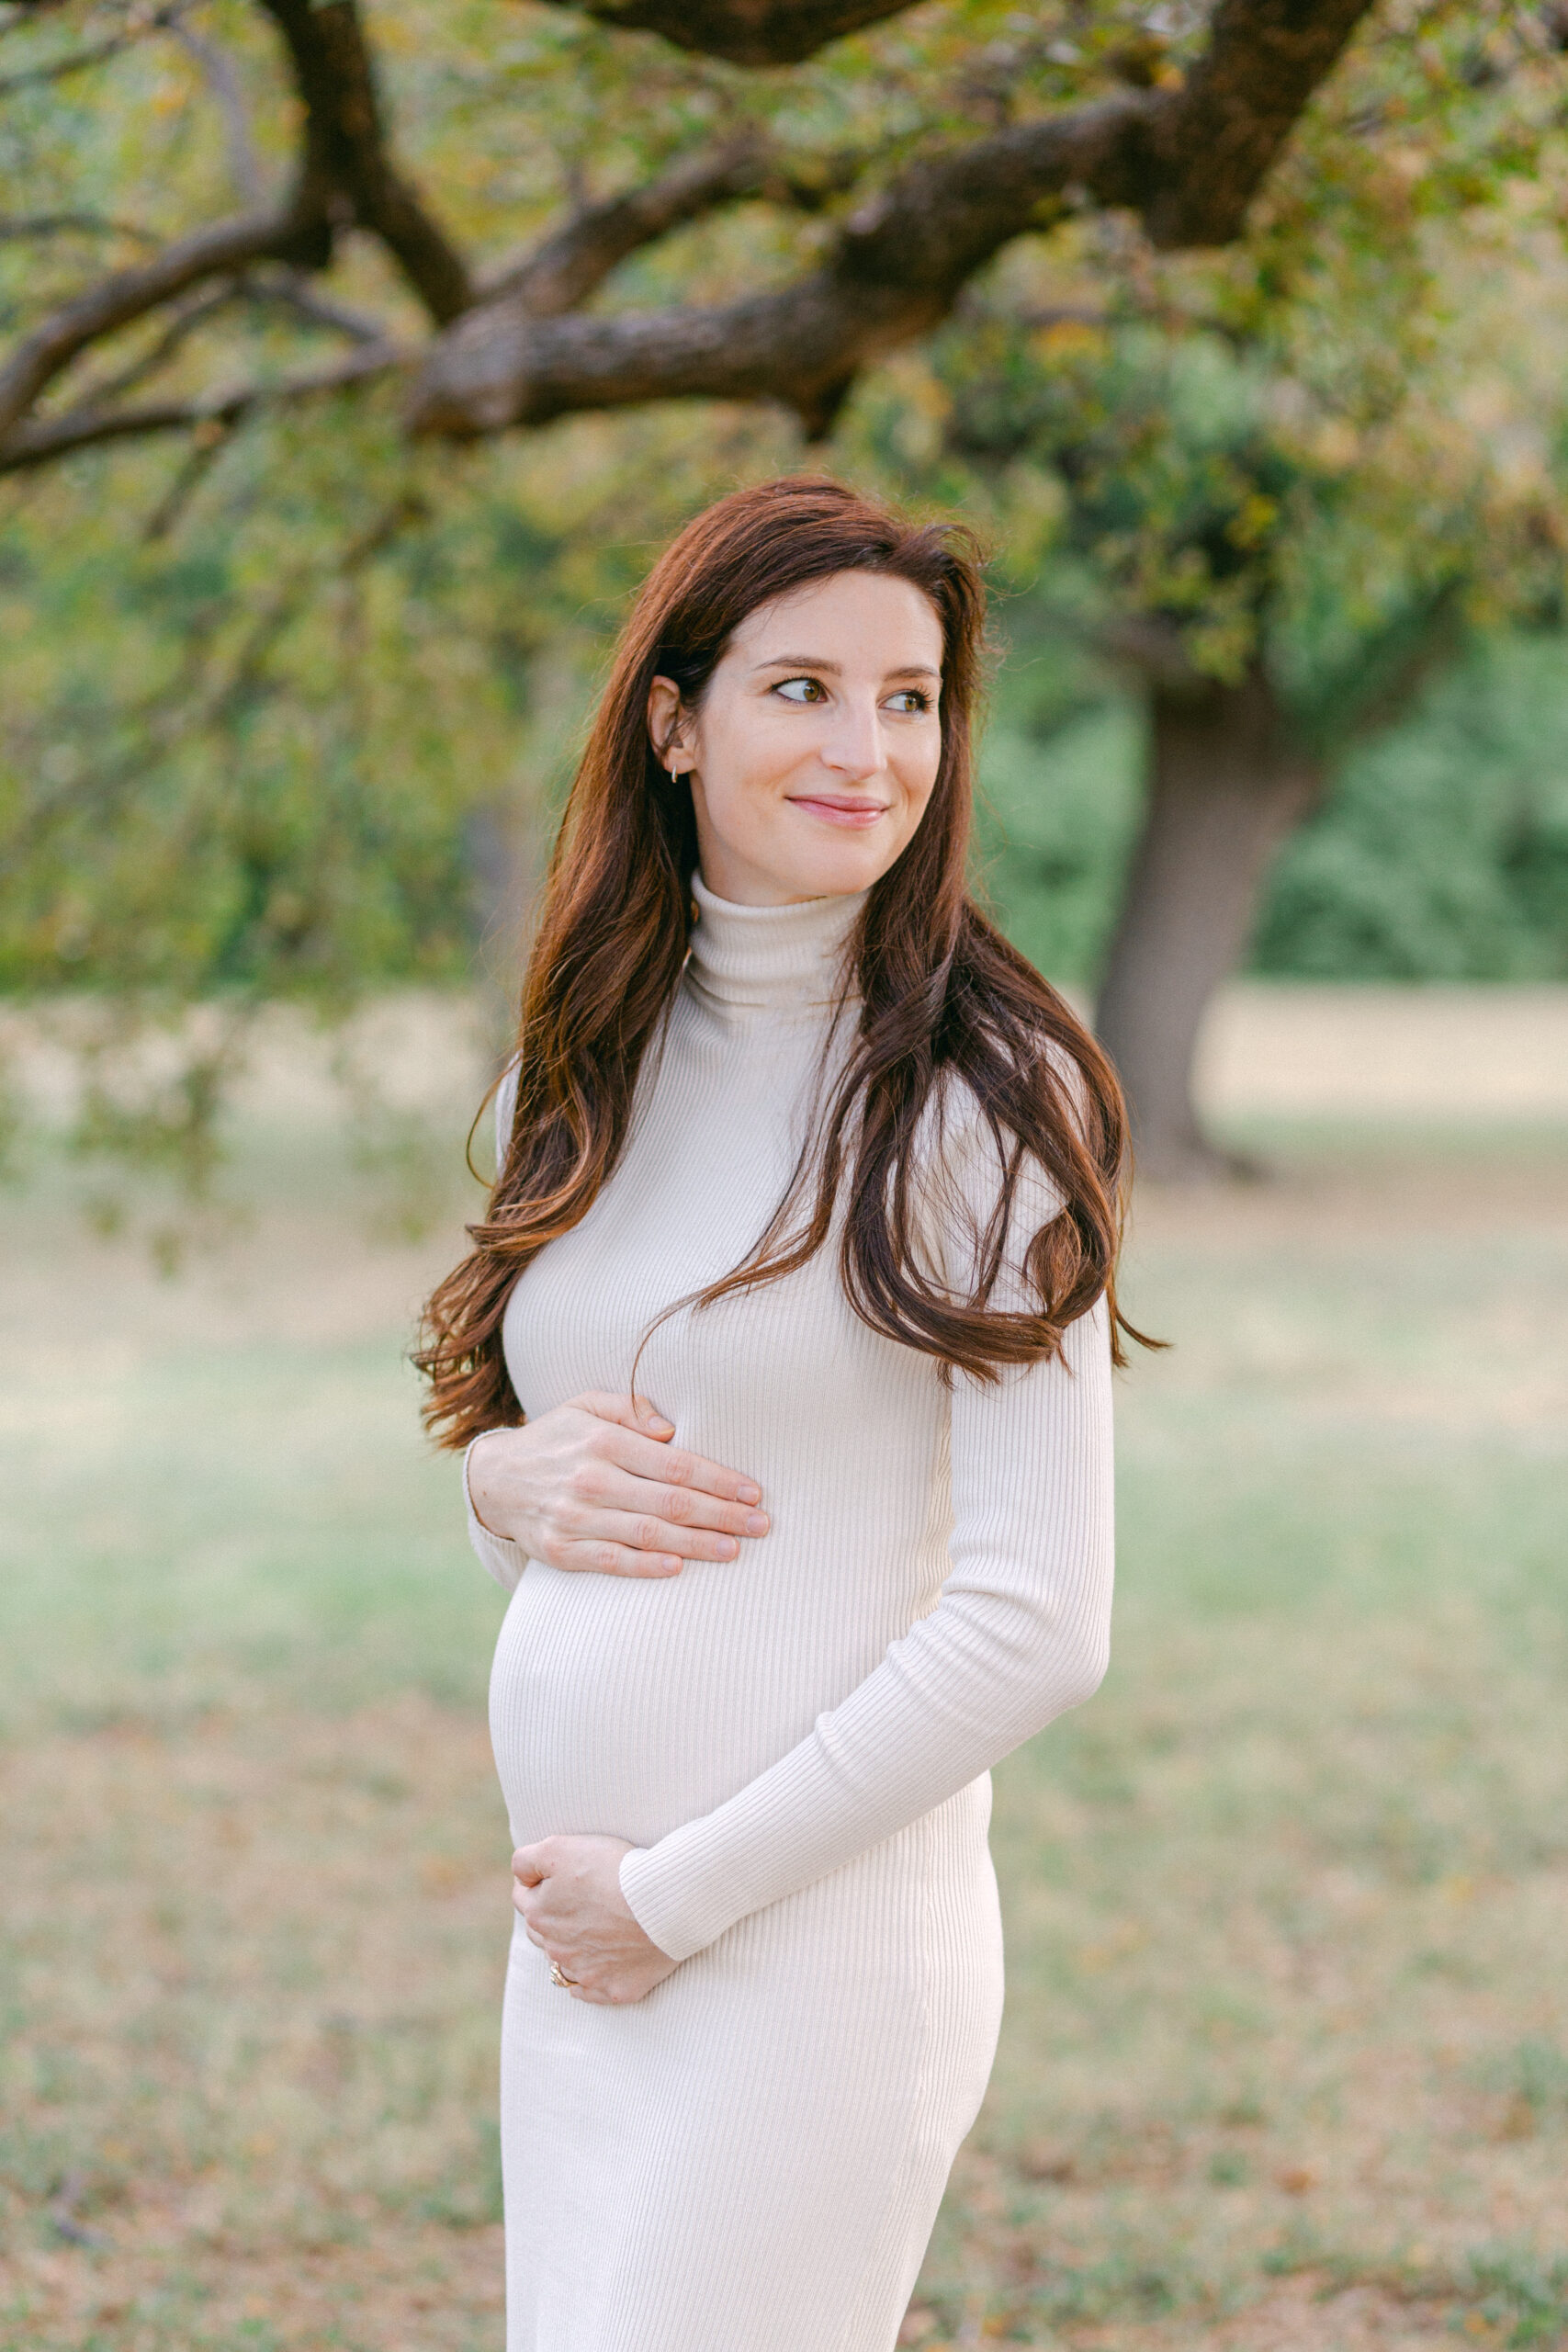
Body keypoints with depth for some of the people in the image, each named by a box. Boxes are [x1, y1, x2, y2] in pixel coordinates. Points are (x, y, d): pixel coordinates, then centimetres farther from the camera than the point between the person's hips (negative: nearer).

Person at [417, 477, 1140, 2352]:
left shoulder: (978, 1096, -9)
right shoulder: (589, 1071, 10)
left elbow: (1036, 1627, -14)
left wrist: (677, 1894, -11)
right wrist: (516, 1485, -4)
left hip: (819, 1940, -6)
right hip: (573, 1947, 6)